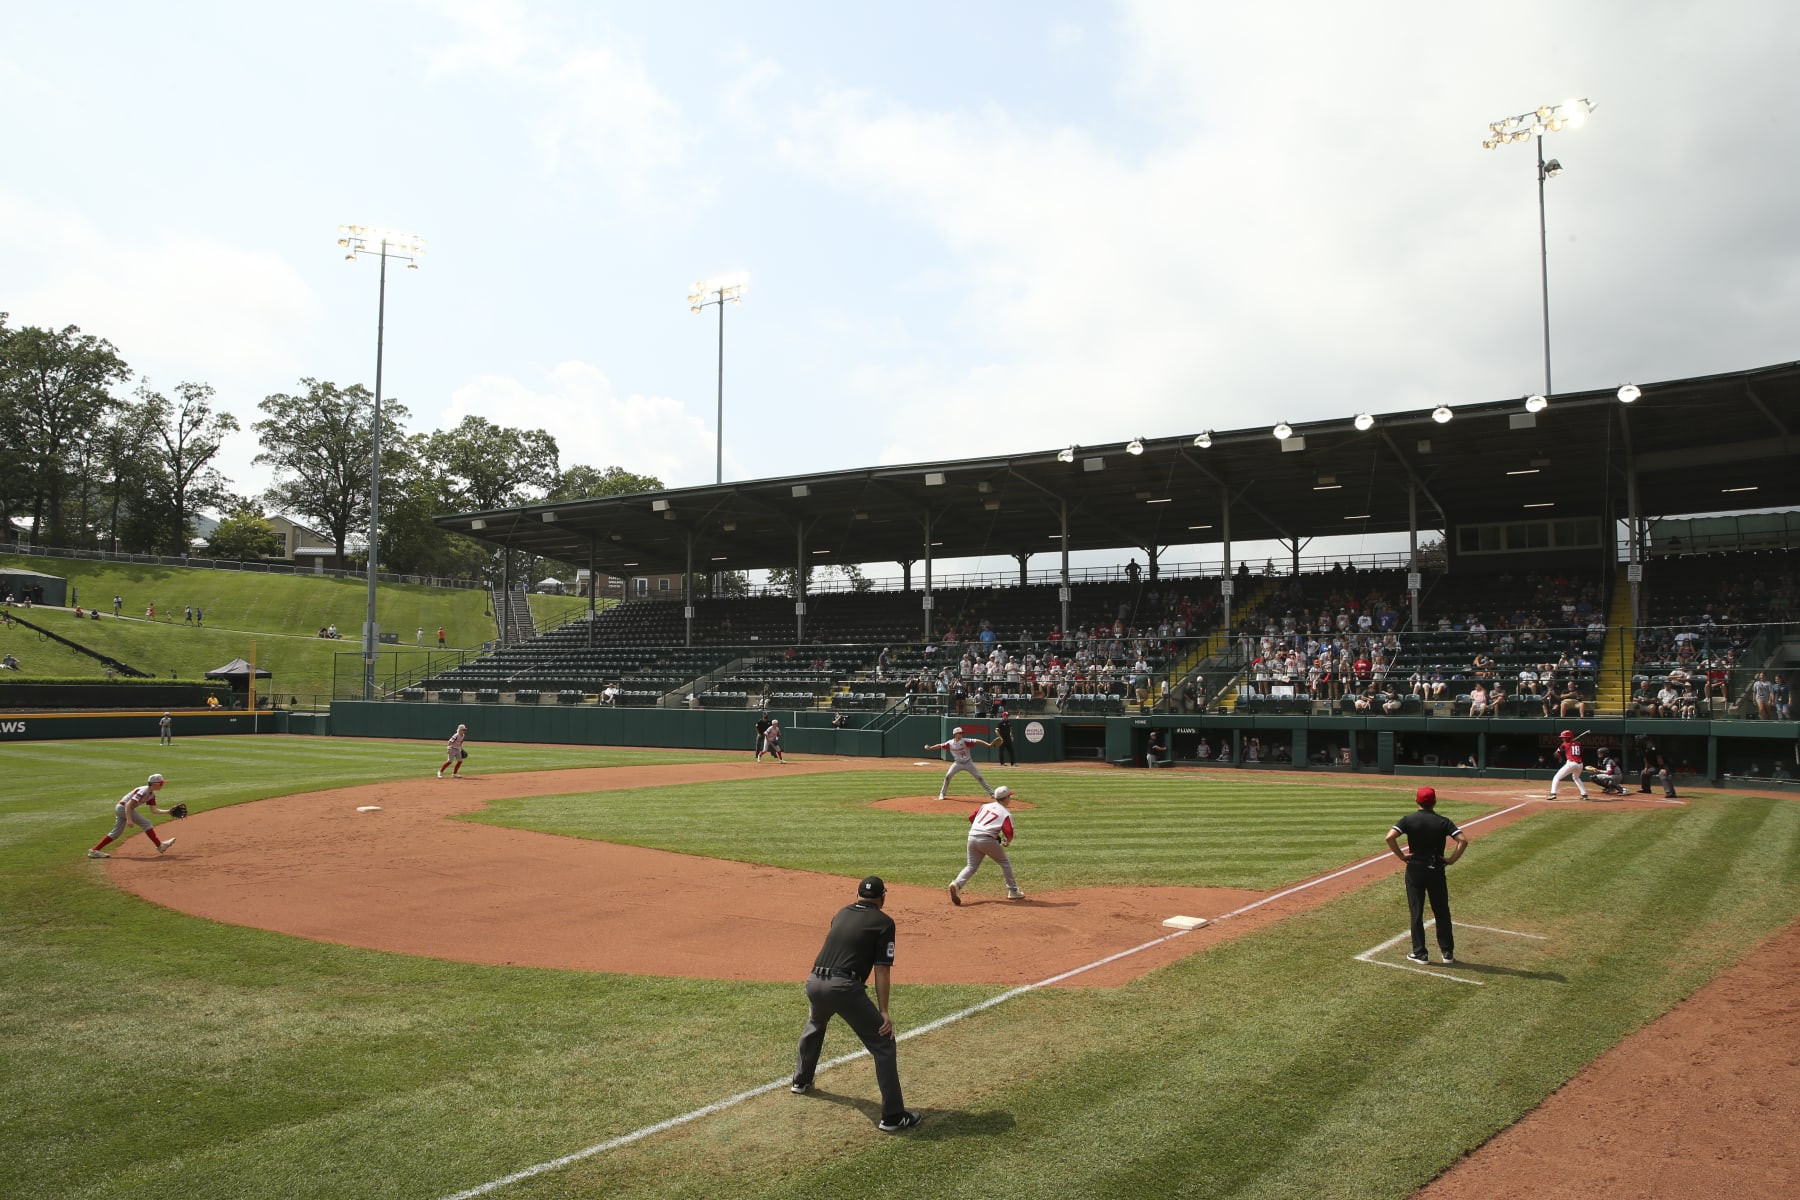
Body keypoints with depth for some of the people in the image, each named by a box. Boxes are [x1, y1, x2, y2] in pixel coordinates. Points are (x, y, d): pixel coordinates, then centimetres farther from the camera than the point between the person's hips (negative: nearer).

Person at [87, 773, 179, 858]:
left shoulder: (151, 794, 8)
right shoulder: (143, 791, -21)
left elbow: (153, 810, 9)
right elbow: (128, 804, -27)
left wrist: (168, 811, -1)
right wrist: (129, 819, -32)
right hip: (123, 808, -10)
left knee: (117, 832, 12)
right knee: (145, 823, -11)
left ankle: (95, 851, 17)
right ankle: (160, 846, -11)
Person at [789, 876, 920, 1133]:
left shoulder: (842, 913, 21)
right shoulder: (884, 922, 3)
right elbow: (882, 970, -3)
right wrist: (883, 1011, -3)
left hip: (814, 982, 7)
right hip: (844, 987, -7)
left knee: (815, 1024, 38)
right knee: (884, 1044, 2)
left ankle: (800, 1081, 53)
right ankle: (892, 1116, -1)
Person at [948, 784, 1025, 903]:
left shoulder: (986, 806, 19)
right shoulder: (1006, 813, 3)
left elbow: (971, 817, 17)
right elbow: (1008, 832, -9)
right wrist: (1008, 842, 12)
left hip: (972, 837, 5)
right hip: (987, 839, -5)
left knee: (972, 866, 11)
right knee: (1005, 862, 15)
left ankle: (957, 884, -15)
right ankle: (1013, 891, 17)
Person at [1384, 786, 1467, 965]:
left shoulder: (1409, 819, -6)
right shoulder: (1443, 822, -4)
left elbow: (1390, 837, -19)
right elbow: (1463, 840, -16)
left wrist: (1401, 856, -7)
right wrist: (1452, 859, -6)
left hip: (1414, 869, -1)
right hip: (1436, 870, 1)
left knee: (1416, 912, 7)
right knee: (1442, 913, 13)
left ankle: (1420, 953, 10)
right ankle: (1447, 952, 18)